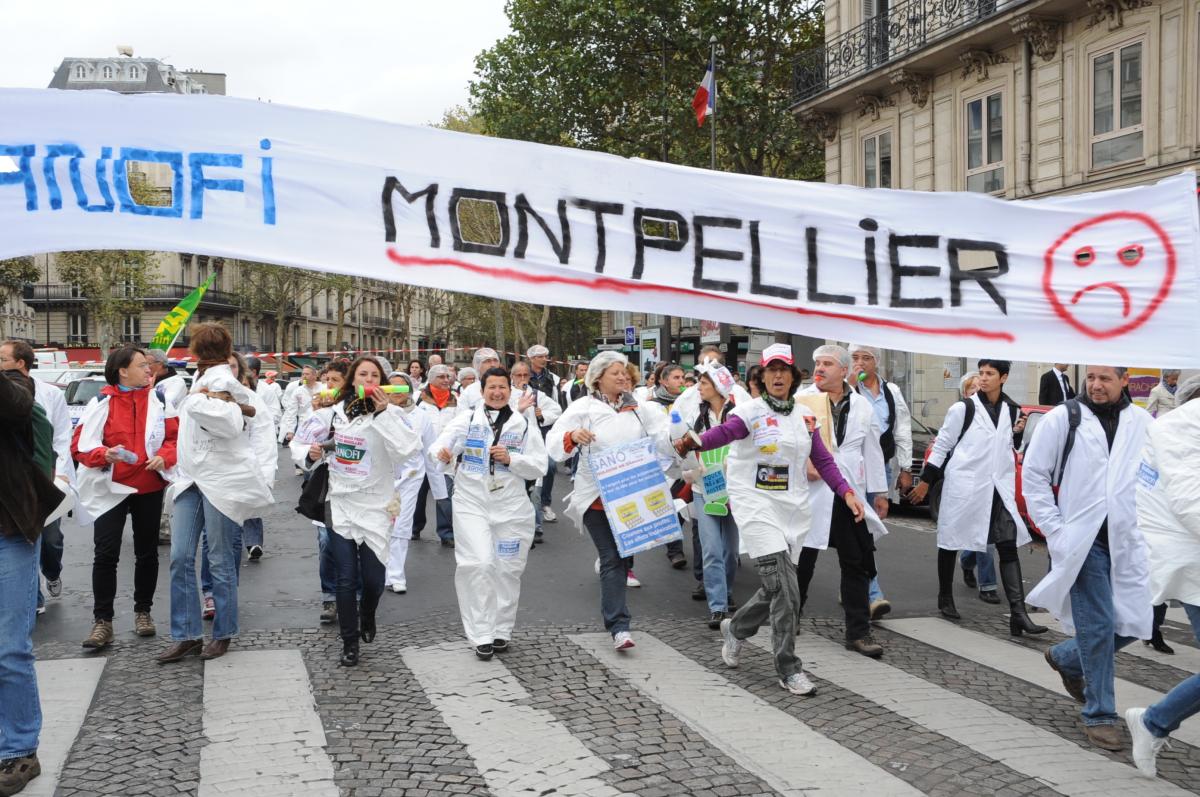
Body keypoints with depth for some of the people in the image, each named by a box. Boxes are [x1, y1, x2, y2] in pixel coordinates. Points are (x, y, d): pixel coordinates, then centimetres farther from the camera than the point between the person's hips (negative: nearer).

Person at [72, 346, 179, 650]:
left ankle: (143, 611, 28)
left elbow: (176, 437, 2)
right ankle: (103, 621, -1)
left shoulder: (159, 400, -1)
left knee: (147, 553, 12)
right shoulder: (102, 403, -7)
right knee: (106, 554, -7)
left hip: (150, 487, 3)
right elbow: (81, 444, -9)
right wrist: (104, 454, -27)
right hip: (110, 487, -2)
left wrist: (164, 457, -17)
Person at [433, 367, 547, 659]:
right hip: (472, 503, -1)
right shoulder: (467, 420, 3)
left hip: (511, 506, 1)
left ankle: (501, 631, 24)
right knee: (478, 565, -12)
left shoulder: (524, 424, 4)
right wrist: (442, 453, -36)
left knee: (507, 569, 7)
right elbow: (441, 443, -13)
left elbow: (539, 467, 0)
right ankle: (481, 635, -3)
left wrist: (511, 459, -17)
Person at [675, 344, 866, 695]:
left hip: (794, 509, 6)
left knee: (776, 589, 12)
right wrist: (695, 442, -50)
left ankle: (735, 629, 40)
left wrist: (847, 493, 2)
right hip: (757, 506, -6)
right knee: (784, 591, -11)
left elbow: (823, 460, 14)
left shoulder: (804, 415, 10)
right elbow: (726, 431, -28)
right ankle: (789, 670, 1)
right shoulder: (751, 411, -8)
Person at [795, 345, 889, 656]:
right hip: (809, 493, -3)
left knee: (857, 564, 3)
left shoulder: (862, 406, 9)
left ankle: (858, 632, 11)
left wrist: (879, 492, 15)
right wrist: (800, 466, -15)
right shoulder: (801, 400, -2)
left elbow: (872, 452, 14)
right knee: (802, 561, 7)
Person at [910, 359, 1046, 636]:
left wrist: (1018, 433, 0)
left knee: (1009, 546, -7)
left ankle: (1018, 614, -11)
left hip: (999, 488, 3)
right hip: (964, 485, -3)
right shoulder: (963, 408, -5)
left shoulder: (1011, 410, 8)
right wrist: (926, 481, 0)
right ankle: (945, 599, 28)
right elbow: (942, 445, 0)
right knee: (951, 543, 9)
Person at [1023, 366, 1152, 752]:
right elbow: (1033, 474, -1)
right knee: (1098, 626, -3)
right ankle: (1099, 714, 12)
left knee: (1135, 622, 6)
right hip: (1083, 541, -4)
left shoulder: (1143, 423, 5)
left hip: (1129, 542, 4)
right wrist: (1054, 530, -7)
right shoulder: (1062, 418, -4)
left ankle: (1066, 659, 32)